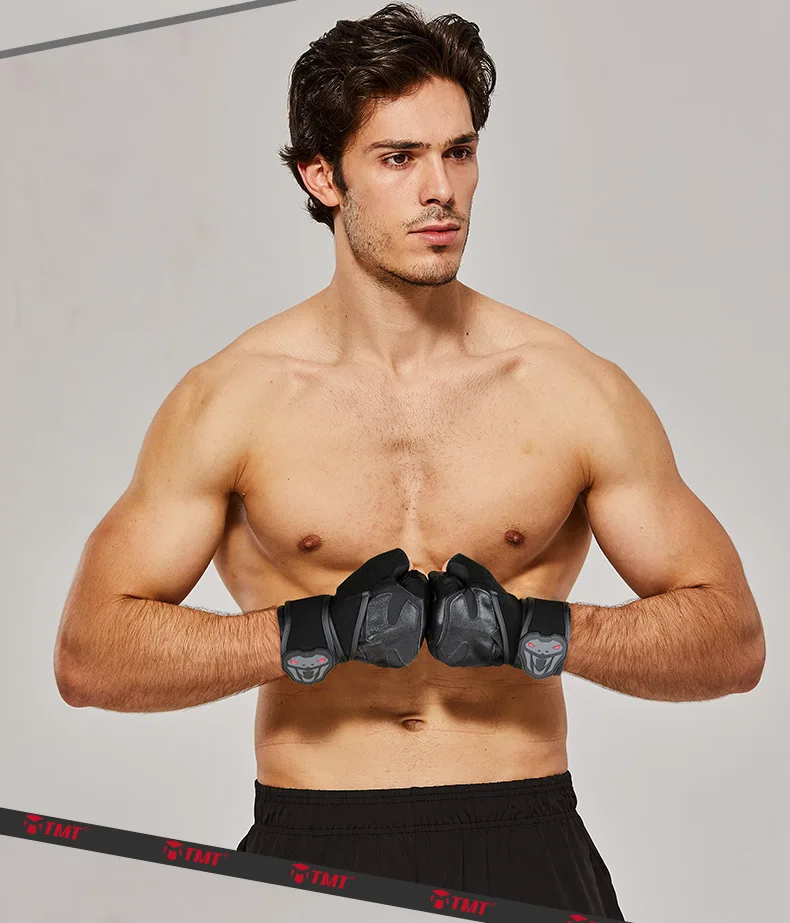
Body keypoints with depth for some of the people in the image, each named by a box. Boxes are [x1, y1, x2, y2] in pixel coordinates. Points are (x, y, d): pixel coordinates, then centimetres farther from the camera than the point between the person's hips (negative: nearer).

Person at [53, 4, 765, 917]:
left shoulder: (575, 389, 4)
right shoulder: (231, 397, 1)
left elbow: (732, 639, 7)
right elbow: (89, 654, 1)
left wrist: (538, 629, -9)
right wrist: (311, 633, -12)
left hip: (527, 847, 1)